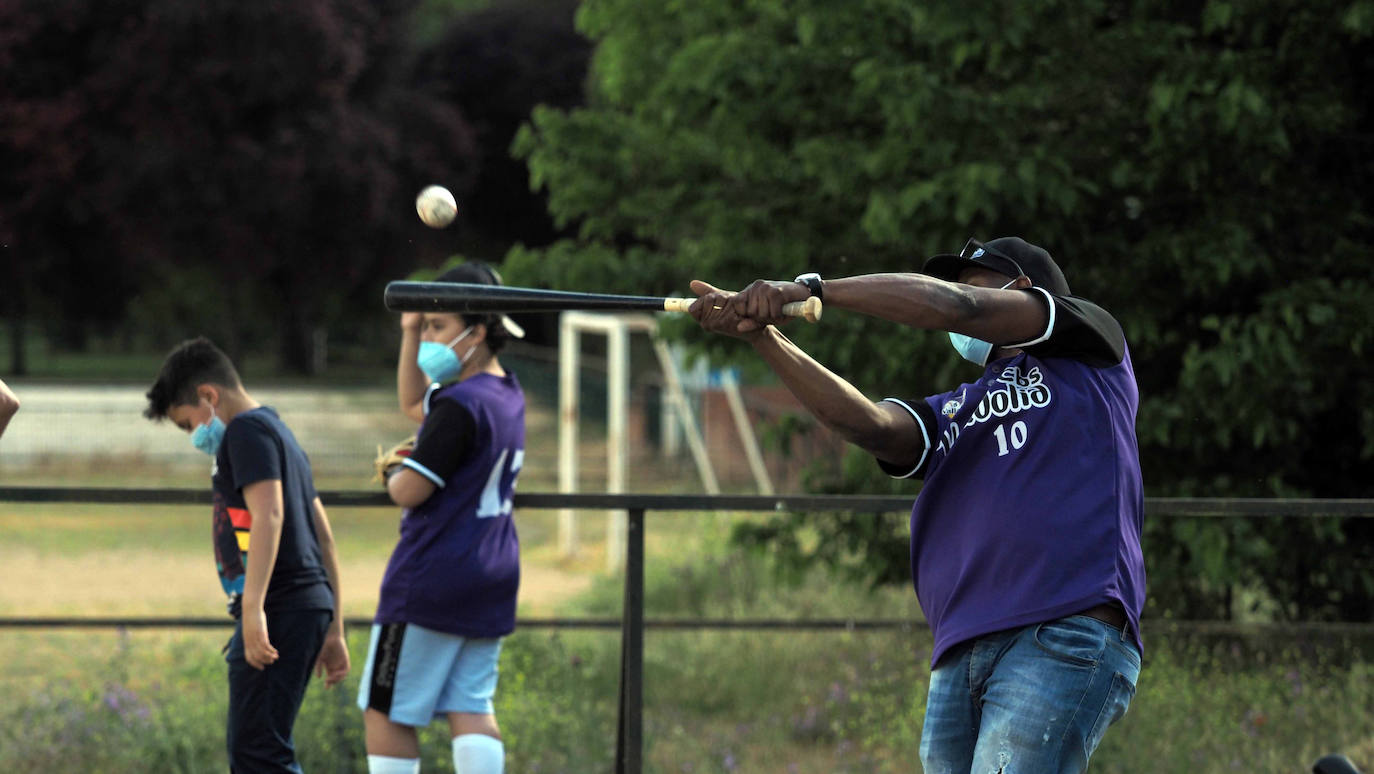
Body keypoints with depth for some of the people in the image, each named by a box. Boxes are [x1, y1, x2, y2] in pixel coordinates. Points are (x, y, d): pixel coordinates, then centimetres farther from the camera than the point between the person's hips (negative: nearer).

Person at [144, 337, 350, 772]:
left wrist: (253, 609, -26)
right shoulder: (280, 434, 26)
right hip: (311, 603, 10)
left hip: (280, 607, -10)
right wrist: (333, 632, 25)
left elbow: (268, 516, -20)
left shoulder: (247, 430, -5)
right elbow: (324, 537, 25)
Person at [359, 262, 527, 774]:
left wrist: (394, 474, 5)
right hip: (492, 581, 9)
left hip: (430, 582, -9)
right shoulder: (508, 396, 12)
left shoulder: (461, 405, -18)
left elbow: (410, 491, -18)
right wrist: (411, 333, 17)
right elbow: (415, 405, 28)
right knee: (471, 708, 5)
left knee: (387, 712, 1)